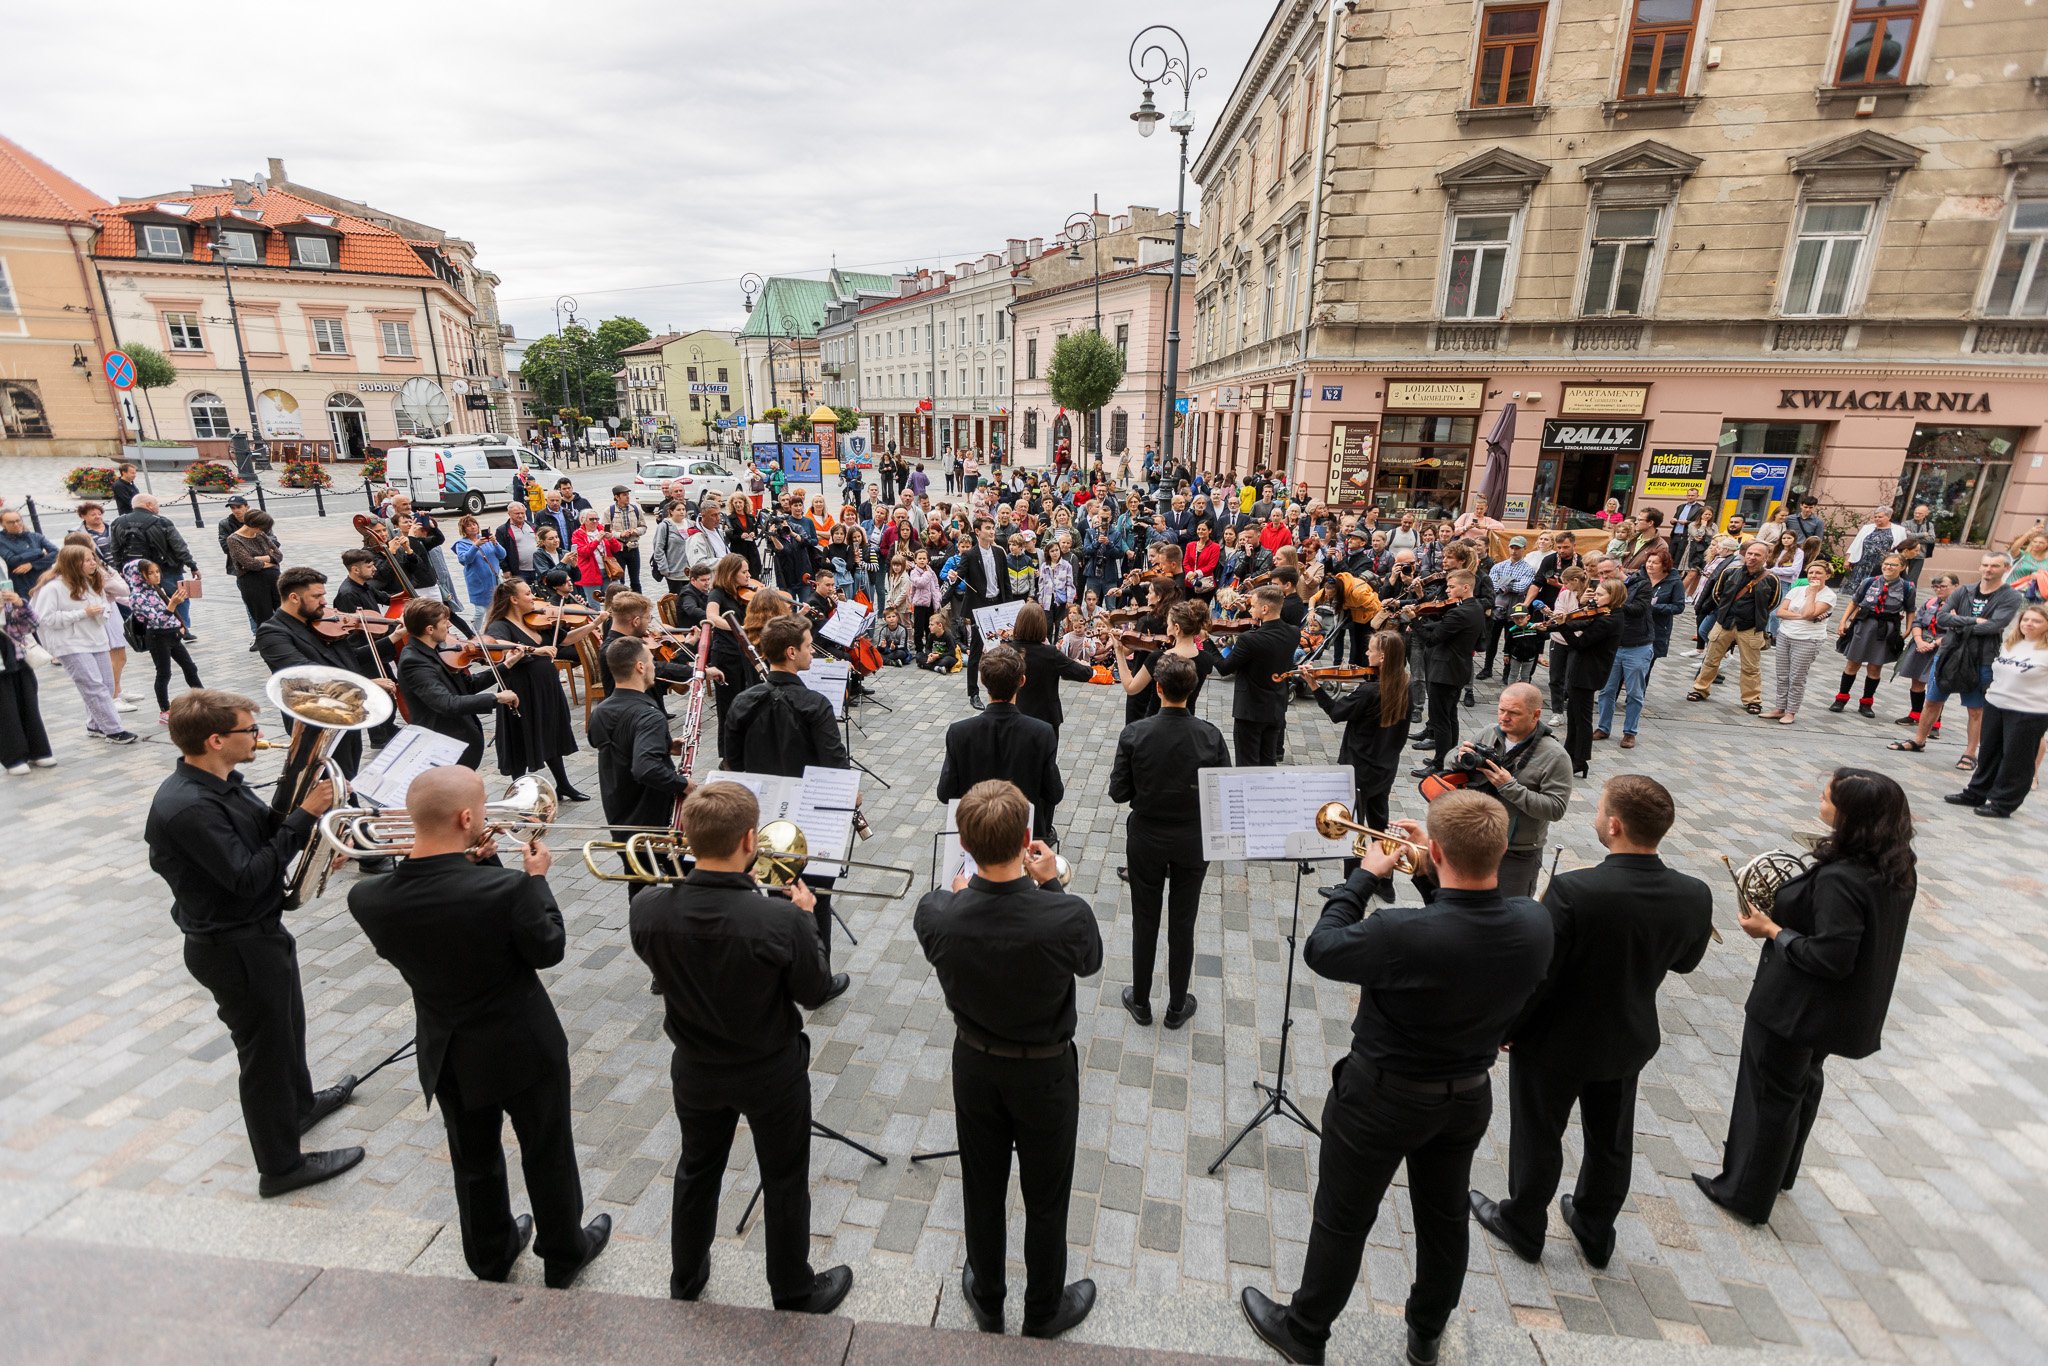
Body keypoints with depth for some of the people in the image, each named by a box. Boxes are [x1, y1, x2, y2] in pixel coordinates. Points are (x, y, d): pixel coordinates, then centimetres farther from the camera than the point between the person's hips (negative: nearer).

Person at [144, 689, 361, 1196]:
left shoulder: (220, 781, -1)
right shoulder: (186, 807, -30)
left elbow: (266, 828, 8)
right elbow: (249, 877, -31)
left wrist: (303, 807, -10)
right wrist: (304, 817, -28)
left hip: (260, 930, 9)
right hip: (232, 948, -9)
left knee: (287, 1024, 29)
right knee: (265, 1050, 7)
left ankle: (300, 1104, 53)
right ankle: (281, 1167, 25)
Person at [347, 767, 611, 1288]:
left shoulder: (366, 898, -20)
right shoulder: (507, 888, -34)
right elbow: (548, 949, -16)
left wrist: (469, 864, -4)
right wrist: (536, 879, -6)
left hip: (449, 1054, 4)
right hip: (524, 1047, -4)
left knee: (474, 1160, 27)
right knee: (548, 1156, 20)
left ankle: (490, 1256, 49)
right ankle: (564, 1254, 40)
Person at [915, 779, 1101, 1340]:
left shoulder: (936, 914, -27)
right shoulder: (1068, 916, -35)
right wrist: (1048, 885, -6)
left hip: (974, 1064, 2)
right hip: (1046, 1071, -2)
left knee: (982, 1189, 25)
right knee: (1046, 1198, 22)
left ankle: (987, 1303, 49)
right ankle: (1043, 1314, 46)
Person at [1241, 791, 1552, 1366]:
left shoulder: (1403, 934, -37)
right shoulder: (1534, 924, -18)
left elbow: (1320, 950, -19)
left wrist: (1365, 876, -11)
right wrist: (1430, 878, -1)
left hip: (1383, 1096, -5)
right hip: (1470, 1096, 6)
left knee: (1342, 1221, 16)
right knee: (1446, 1215, 26)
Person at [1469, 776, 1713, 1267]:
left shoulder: (1572, 891, -34)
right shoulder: (1695, 896, -17)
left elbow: (1534, 974, -26)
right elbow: (1685, 961, 4)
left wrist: (1506, 1027, -9)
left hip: (1556, 1042, -5)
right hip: (1628, 1041, 5)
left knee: (1538, 1139, 18)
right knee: (1611, 1142, 26)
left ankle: (1523, 1227, 39)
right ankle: (1596, 1233, 47)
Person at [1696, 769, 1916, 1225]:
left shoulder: (1839, 879, -33)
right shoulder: (1896, 868, -5)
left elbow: (1830, 957, -29)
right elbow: (1859, 932, 7)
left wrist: (1772, 930, -17)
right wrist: (1788, 910, 3)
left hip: (1798, 1007, -9)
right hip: (1835, 1010, 9)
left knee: (1772, 1095, 9)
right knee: (1803, 1081, 27)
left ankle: (1745, 1194, 27)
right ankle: (1780, 1170, 48)